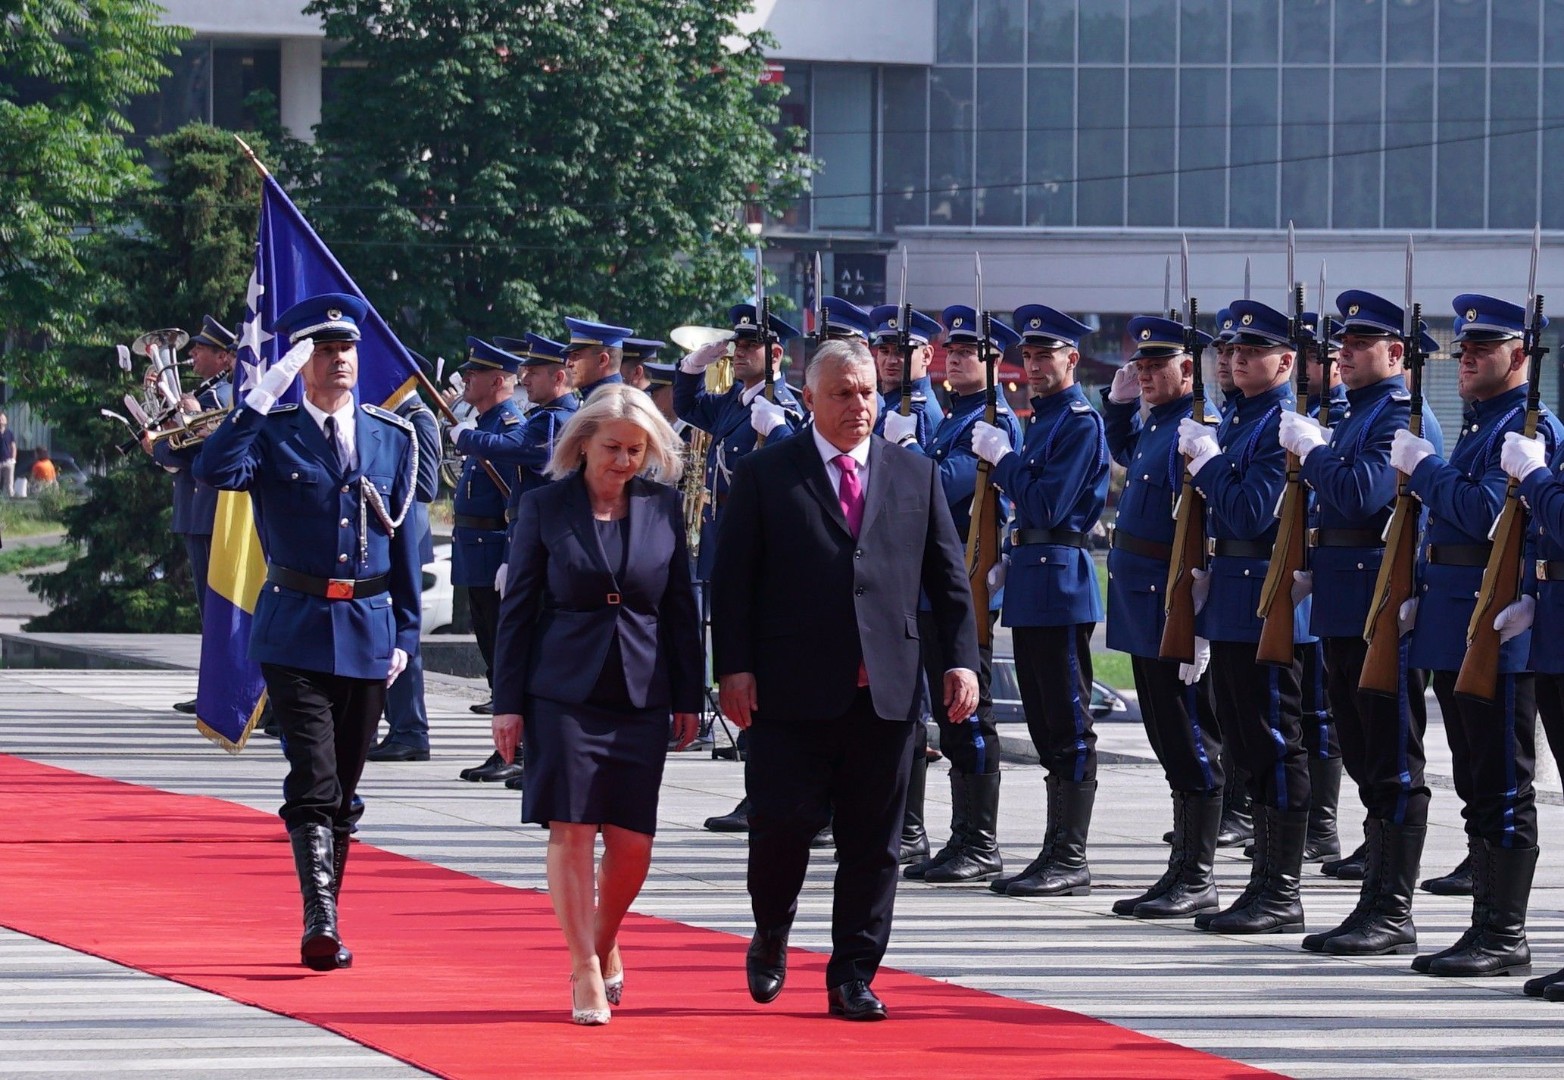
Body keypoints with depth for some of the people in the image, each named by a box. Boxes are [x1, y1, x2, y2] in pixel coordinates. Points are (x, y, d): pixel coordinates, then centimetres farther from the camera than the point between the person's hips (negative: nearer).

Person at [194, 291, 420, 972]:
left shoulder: (392, 438, 10)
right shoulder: (271, 435, 0)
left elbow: (402, 540, 12)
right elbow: (214, 471, -21)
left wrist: (405, 634, 9)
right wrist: (262, 398, -23)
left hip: (369, 634, 3)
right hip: (295, 631, -3)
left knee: (343, 788, 9)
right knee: (314, 782, -14)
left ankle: (322, 923, 18)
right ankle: (321, 924, -19)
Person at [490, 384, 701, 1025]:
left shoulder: (663, 506, 5)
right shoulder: (544, 507, 0)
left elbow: (680, 604, 10)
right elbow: (518, 606, 2)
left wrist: (687, 696, 8)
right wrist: (507, 702, -2)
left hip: (642, 697, 2)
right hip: (563, 692, -2)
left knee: (632, 840, 1)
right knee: (571, 830, -5)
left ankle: (604, 943, 27)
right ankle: (585, 971, 5)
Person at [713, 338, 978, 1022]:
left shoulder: (917, 475, 12)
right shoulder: (765, 476, 4)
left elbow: (949, 578, 13)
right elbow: (732, 581, 1)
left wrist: (961, 659, 2)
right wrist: (734, 669, -8)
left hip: (887, 690, 2)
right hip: (794, 690, -2)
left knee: (872, 843, 4)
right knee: (783, 824, -5)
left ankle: (853, 978, 11)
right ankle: (770, 939, 22)